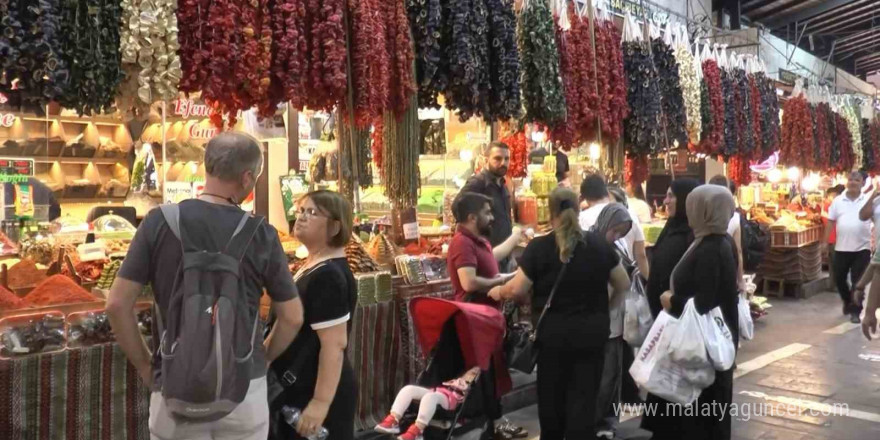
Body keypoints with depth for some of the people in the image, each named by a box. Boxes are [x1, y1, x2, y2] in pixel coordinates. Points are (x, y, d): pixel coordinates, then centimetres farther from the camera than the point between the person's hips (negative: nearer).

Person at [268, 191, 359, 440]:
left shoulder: (328, 277, -20)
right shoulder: (312, 268, 11)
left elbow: (334, 344, -25)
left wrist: (321, 402, -27)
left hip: (314, 394, -10)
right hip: (299, 390, 10)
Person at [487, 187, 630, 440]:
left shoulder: (539, 248, -10)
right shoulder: (600, 244, 0)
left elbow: (517, 289, -11)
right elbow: (623, 285, 7)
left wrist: (498, 292, 8)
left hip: (553, 332, -1)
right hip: (592, 331, 2)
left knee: (552, 394, 17)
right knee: (584, 395, 7)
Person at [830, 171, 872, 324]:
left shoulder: (868, 200, 0)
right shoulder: (838, 201, 3)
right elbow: (830, 223, 6)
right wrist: (825, 242, 3)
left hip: (862, 248, -2)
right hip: (841, 248, 2)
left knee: (858, 281, 0)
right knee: (839, 278, 11)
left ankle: (855, 311, 9)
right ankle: (847, 301, 37)